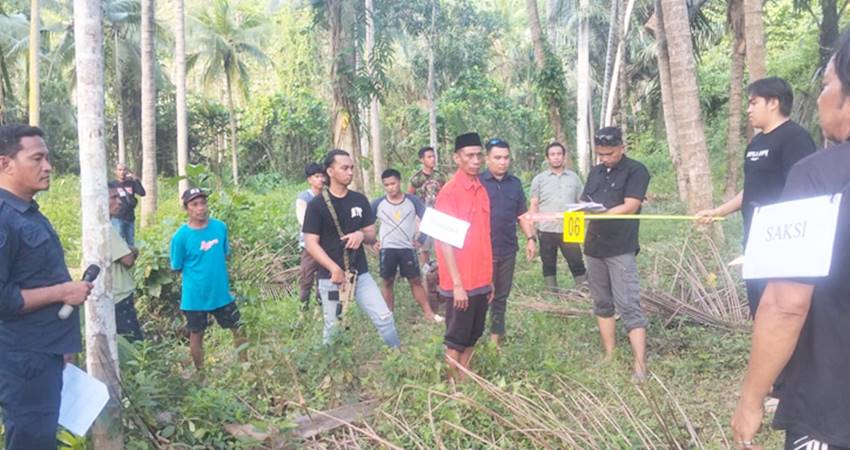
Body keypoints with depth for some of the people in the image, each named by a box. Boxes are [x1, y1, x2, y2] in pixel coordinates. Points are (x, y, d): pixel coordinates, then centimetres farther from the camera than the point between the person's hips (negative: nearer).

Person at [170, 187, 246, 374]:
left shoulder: (220, 227, -5)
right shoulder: (181, 236, -16)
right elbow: (177, 268, -6)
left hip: (222, 292, 4)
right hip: (195, 297, -3)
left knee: (239, 329, 11)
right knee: (196, 335, 12)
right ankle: (201, 375, 30)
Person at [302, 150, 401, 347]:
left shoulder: (360, 200, 6)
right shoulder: (317, 205, -7)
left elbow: (372, 236, 12)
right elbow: (311, 244, -10)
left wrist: (361, 235, -12)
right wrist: (334, 269, -21)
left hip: (360, 274, 4)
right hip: (331, 277, -4)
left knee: (384, 317, 1)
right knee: (333, 328, 5)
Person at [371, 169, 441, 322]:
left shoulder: (412, 201, -2)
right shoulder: (378, 203, -1)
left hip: (408, 248, 0)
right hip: (387, 249, 0)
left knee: (415, 280, 6)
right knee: (387, 282, 7)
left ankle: (428, 313, 12)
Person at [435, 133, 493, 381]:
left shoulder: (481, 190, 9)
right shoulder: (449, 192, -13)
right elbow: (445, 242, -15)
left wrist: (489, 279, 14)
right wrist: (457, 284, -17)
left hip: (481, 281, 7)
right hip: (461, 283, -7)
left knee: (473, 336, 15)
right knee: (456, 339, 4)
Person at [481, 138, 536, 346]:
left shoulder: (515, 183, 8)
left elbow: (522, 214, 15)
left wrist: (531, 238, 5)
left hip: (508, 250, 5)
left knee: (501, 296, 13)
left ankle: (495, 338, 24)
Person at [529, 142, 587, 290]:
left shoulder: (574, 177, 9)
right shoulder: (539, 179, 5)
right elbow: (534, 205, 4)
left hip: (569, 230, 0)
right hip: (546, 230, 0)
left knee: (577, 264, 0)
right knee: (548, 265, 8)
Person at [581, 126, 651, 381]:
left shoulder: (635, 171, -5)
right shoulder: (595, 173, 15)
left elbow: (630, 207, -15)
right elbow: (584, 203, 15)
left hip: (621, 249, -7)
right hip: (594, 248, 7)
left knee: (629, 307, -10)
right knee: (602, 304, 11)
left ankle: (640, 367, -9)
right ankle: (610, 357, 20)